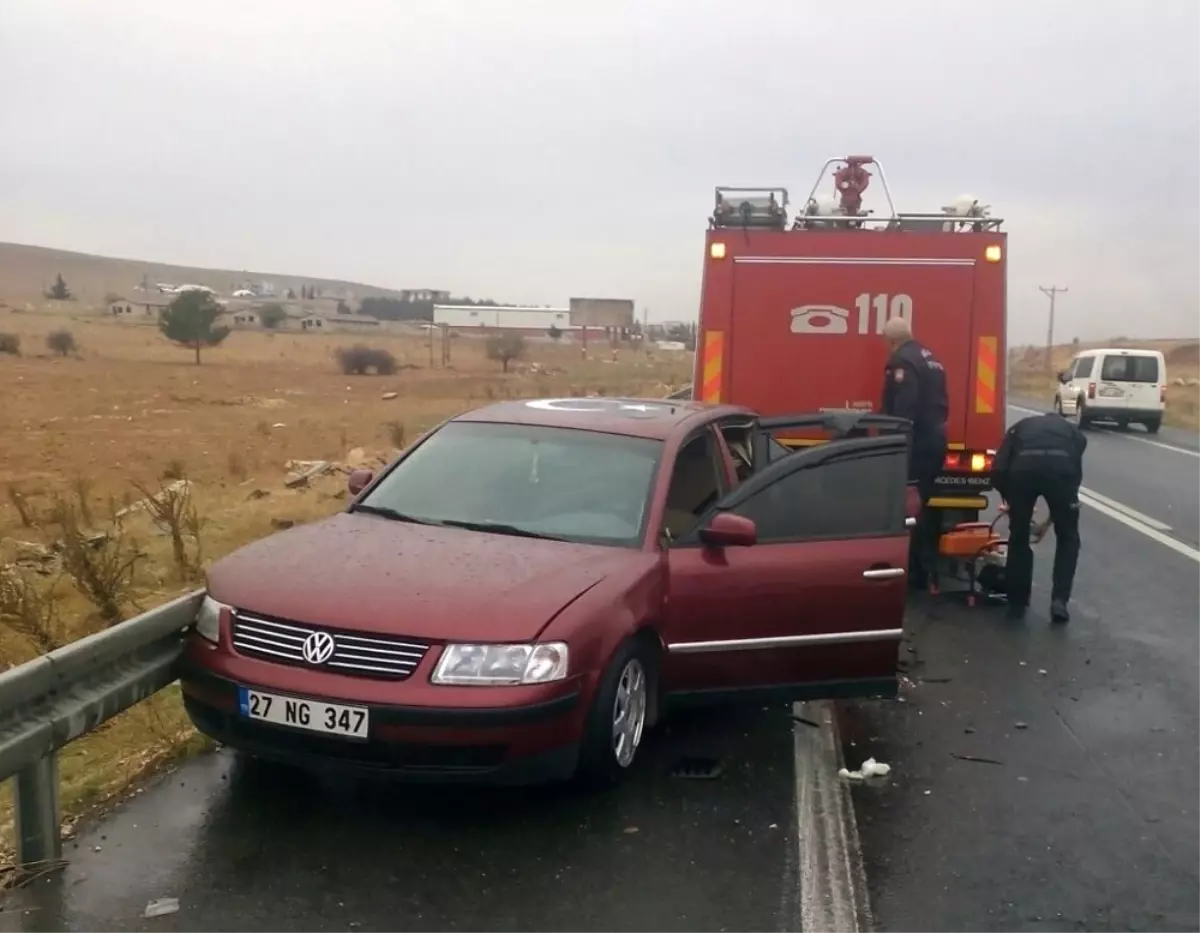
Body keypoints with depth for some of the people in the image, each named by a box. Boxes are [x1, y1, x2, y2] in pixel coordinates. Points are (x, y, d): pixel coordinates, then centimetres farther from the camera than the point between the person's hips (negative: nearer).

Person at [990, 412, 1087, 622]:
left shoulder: (1020, 427, 37)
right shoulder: (1074, 432, 38)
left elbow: (998, 469, 20)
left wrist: (1011, 501, 34)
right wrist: (1051, 518, 44)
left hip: (1023, 466, 0)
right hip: (1061, 466, 0)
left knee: (1019, 536, 21)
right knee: (1068, 536, 22)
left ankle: (1017, 603, 27)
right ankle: (1060, 600, 13)